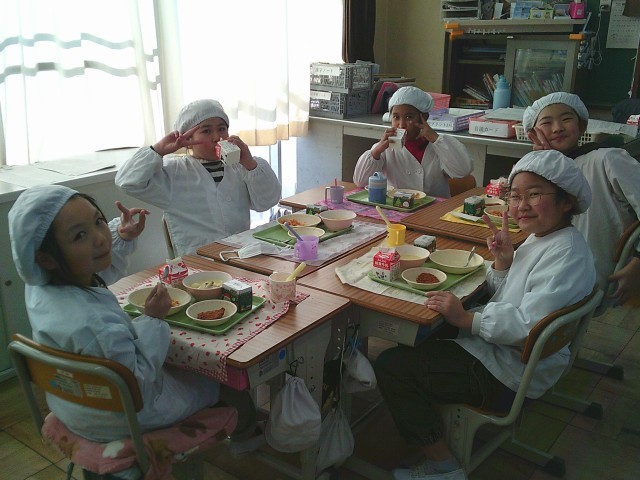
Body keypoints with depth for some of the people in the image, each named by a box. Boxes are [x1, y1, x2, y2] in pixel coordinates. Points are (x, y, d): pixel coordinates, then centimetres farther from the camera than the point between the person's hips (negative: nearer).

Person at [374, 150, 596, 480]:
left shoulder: (567, 255, -22)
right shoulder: (538, 239, 8)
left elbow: (528, 324, -31)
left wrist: (467, 319, -27)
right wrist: (503, 261, -5)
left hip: (506, 374, -11)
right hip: (499, 347, 11)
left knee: (390, 367, -13)